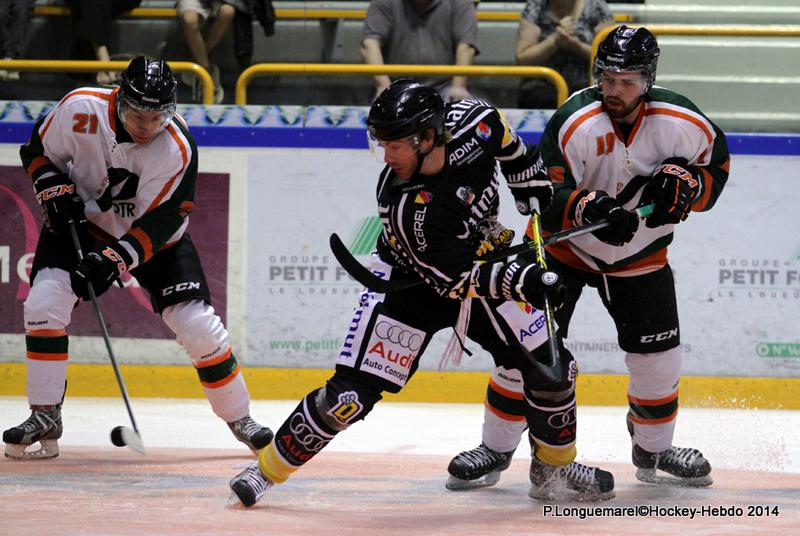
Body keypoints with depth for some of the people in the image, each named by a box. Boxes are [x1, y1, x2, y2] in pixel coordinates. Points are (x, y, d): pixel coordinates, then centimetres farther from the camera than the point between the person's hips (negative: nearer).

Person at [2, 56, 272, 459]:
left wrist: (113, 260, -38)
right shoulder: (81, 109, -23)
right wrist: (56, 192, -20)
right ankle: (44, 419, -8)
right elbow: (38, 152, -4)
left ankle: (239, 417, 12)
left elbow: (159, 223, -27)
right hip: (81, 221, 1)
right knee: (44, 303, -19)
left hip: (153, 235, -1)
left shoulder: (178, 148, -28)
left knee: (198, 326, -8)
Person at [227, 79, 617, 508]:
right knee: (351, 392, -13)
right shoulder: (405, 208, -33)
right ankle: (269, 468, 4)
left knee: (552, 369, -2)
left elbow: (508, 144, 4)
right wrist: (523, 280, -37)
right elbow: (456, 279, -28)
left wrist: (532, 186, 3)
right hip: (412, 280, -5)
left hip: (484, 266, 5)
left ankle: (554, 470, 20)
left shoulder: (472, 122, -23)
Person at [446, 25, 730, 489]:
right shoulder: (575, 123, -25)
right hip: (565, 246, -2)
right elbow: (546, 196, -26)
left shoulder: (682, 123, -16)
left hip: (641, 256, 2)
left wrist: (684, 185, -20)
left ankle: (654, 449, 26)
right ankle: (497, 447, 6)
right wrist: (590, 209, -45)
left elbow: (716, 165, 1)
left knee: (659, 360, 2)